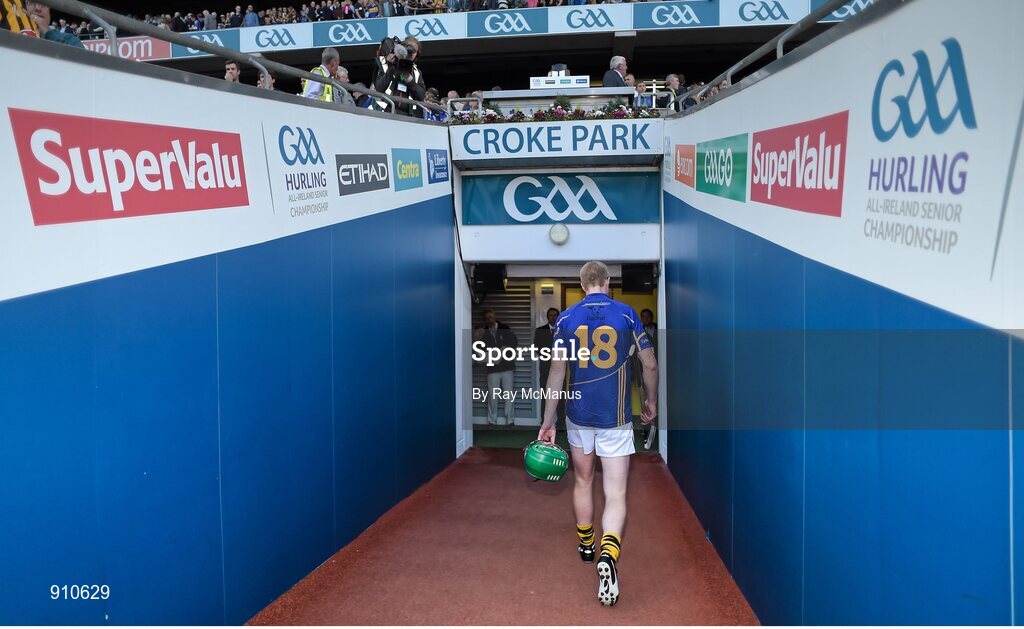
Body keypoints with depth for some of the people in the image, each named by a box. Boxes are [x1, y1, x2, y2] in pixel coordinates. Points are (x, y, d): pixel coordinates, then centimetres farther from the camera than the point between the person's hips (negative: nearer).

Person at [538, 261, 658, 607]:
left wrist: (547, 422, 1)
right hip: (616, 419, -2)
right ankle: (608, 555, -24)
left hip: (579, 415, 2)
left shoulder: (566, 318, -1)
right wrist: (652, 402, 18)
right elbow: (650, 364, 1)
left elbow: (556, 373, -4)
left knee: (583, 482, 22)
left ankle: (586, 545, 39)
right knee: (615, 494, -1)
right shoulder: (626, 314, -3)